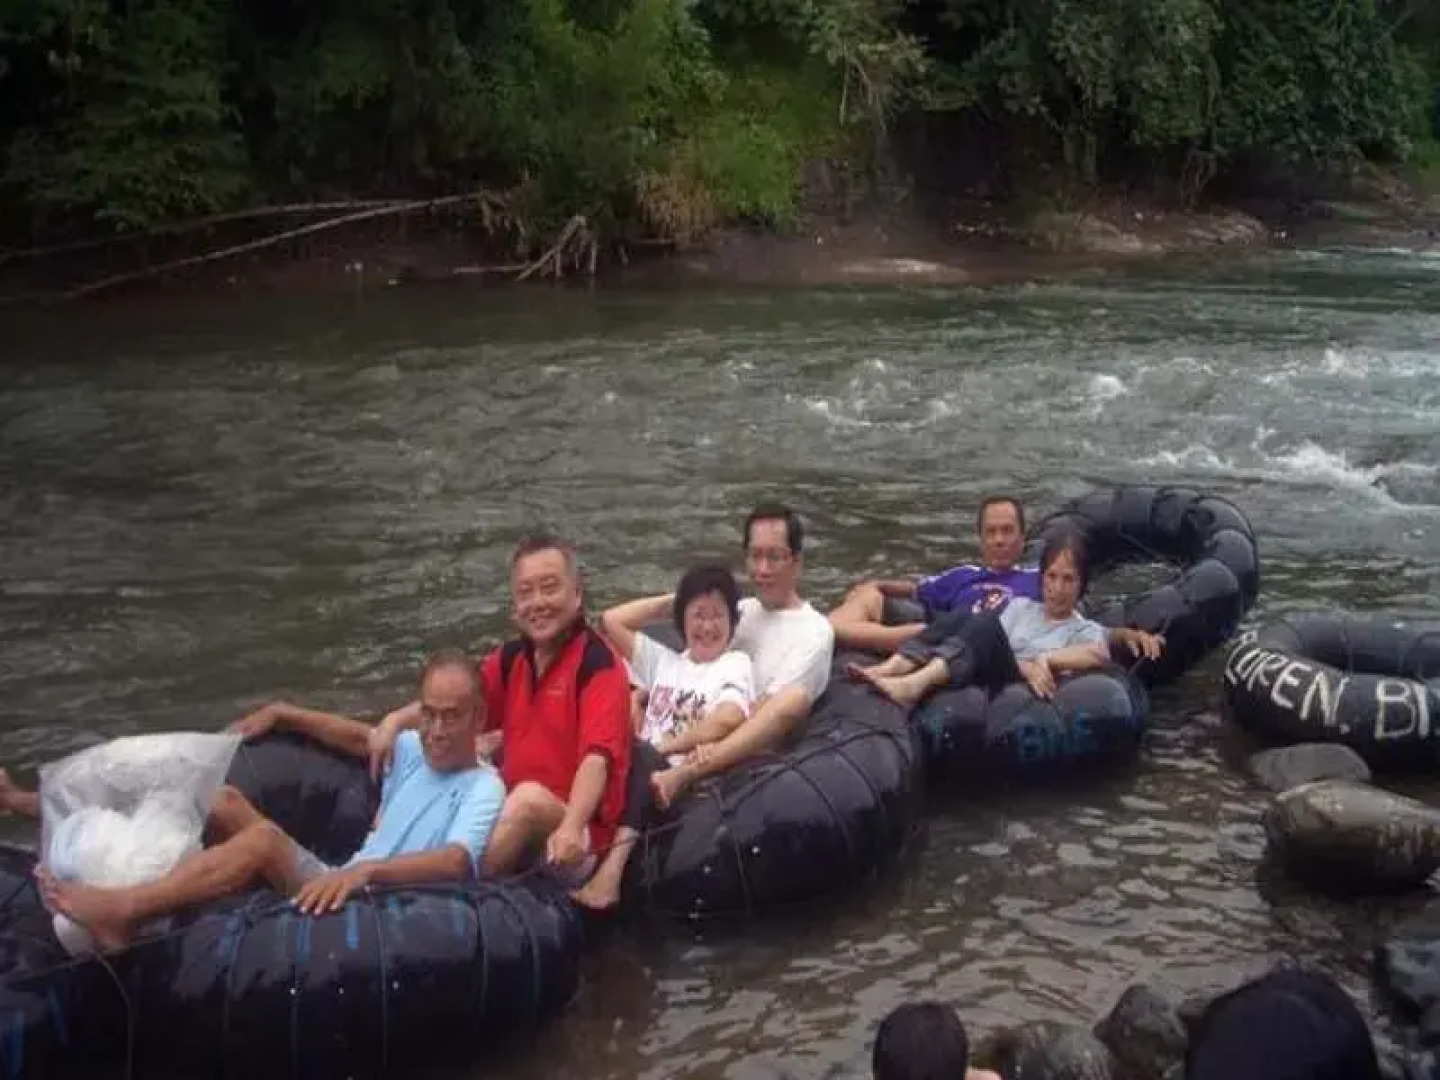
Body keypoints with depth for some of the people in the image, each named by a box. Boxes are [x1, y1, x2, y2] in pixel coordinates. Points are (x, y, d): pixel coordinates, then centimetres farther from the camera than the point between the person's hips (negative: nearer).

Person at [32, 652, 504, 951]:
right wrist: (279, 713, 24)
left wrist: (363, 870, -43)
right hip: (337, 886, 8)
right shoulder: (415, 751, 13)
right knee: (223, 802, -2)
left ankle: (120, 911, -32)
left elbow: (454, 863, -28)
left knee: (265, 839, -28)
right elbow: (359, 736, 31)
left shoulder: (484, 788, -10)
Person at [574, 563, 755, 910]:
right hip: (640, 773, 5)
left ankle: (612, 867, -46)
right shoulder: (665, 661, 24)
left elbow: (727, 720, -11)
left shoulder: (735, 664, 8)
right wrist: (668, 601, 23)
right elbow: (611, 621, 21)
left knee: (643, 757, -35)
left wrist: (664, 746, -7)